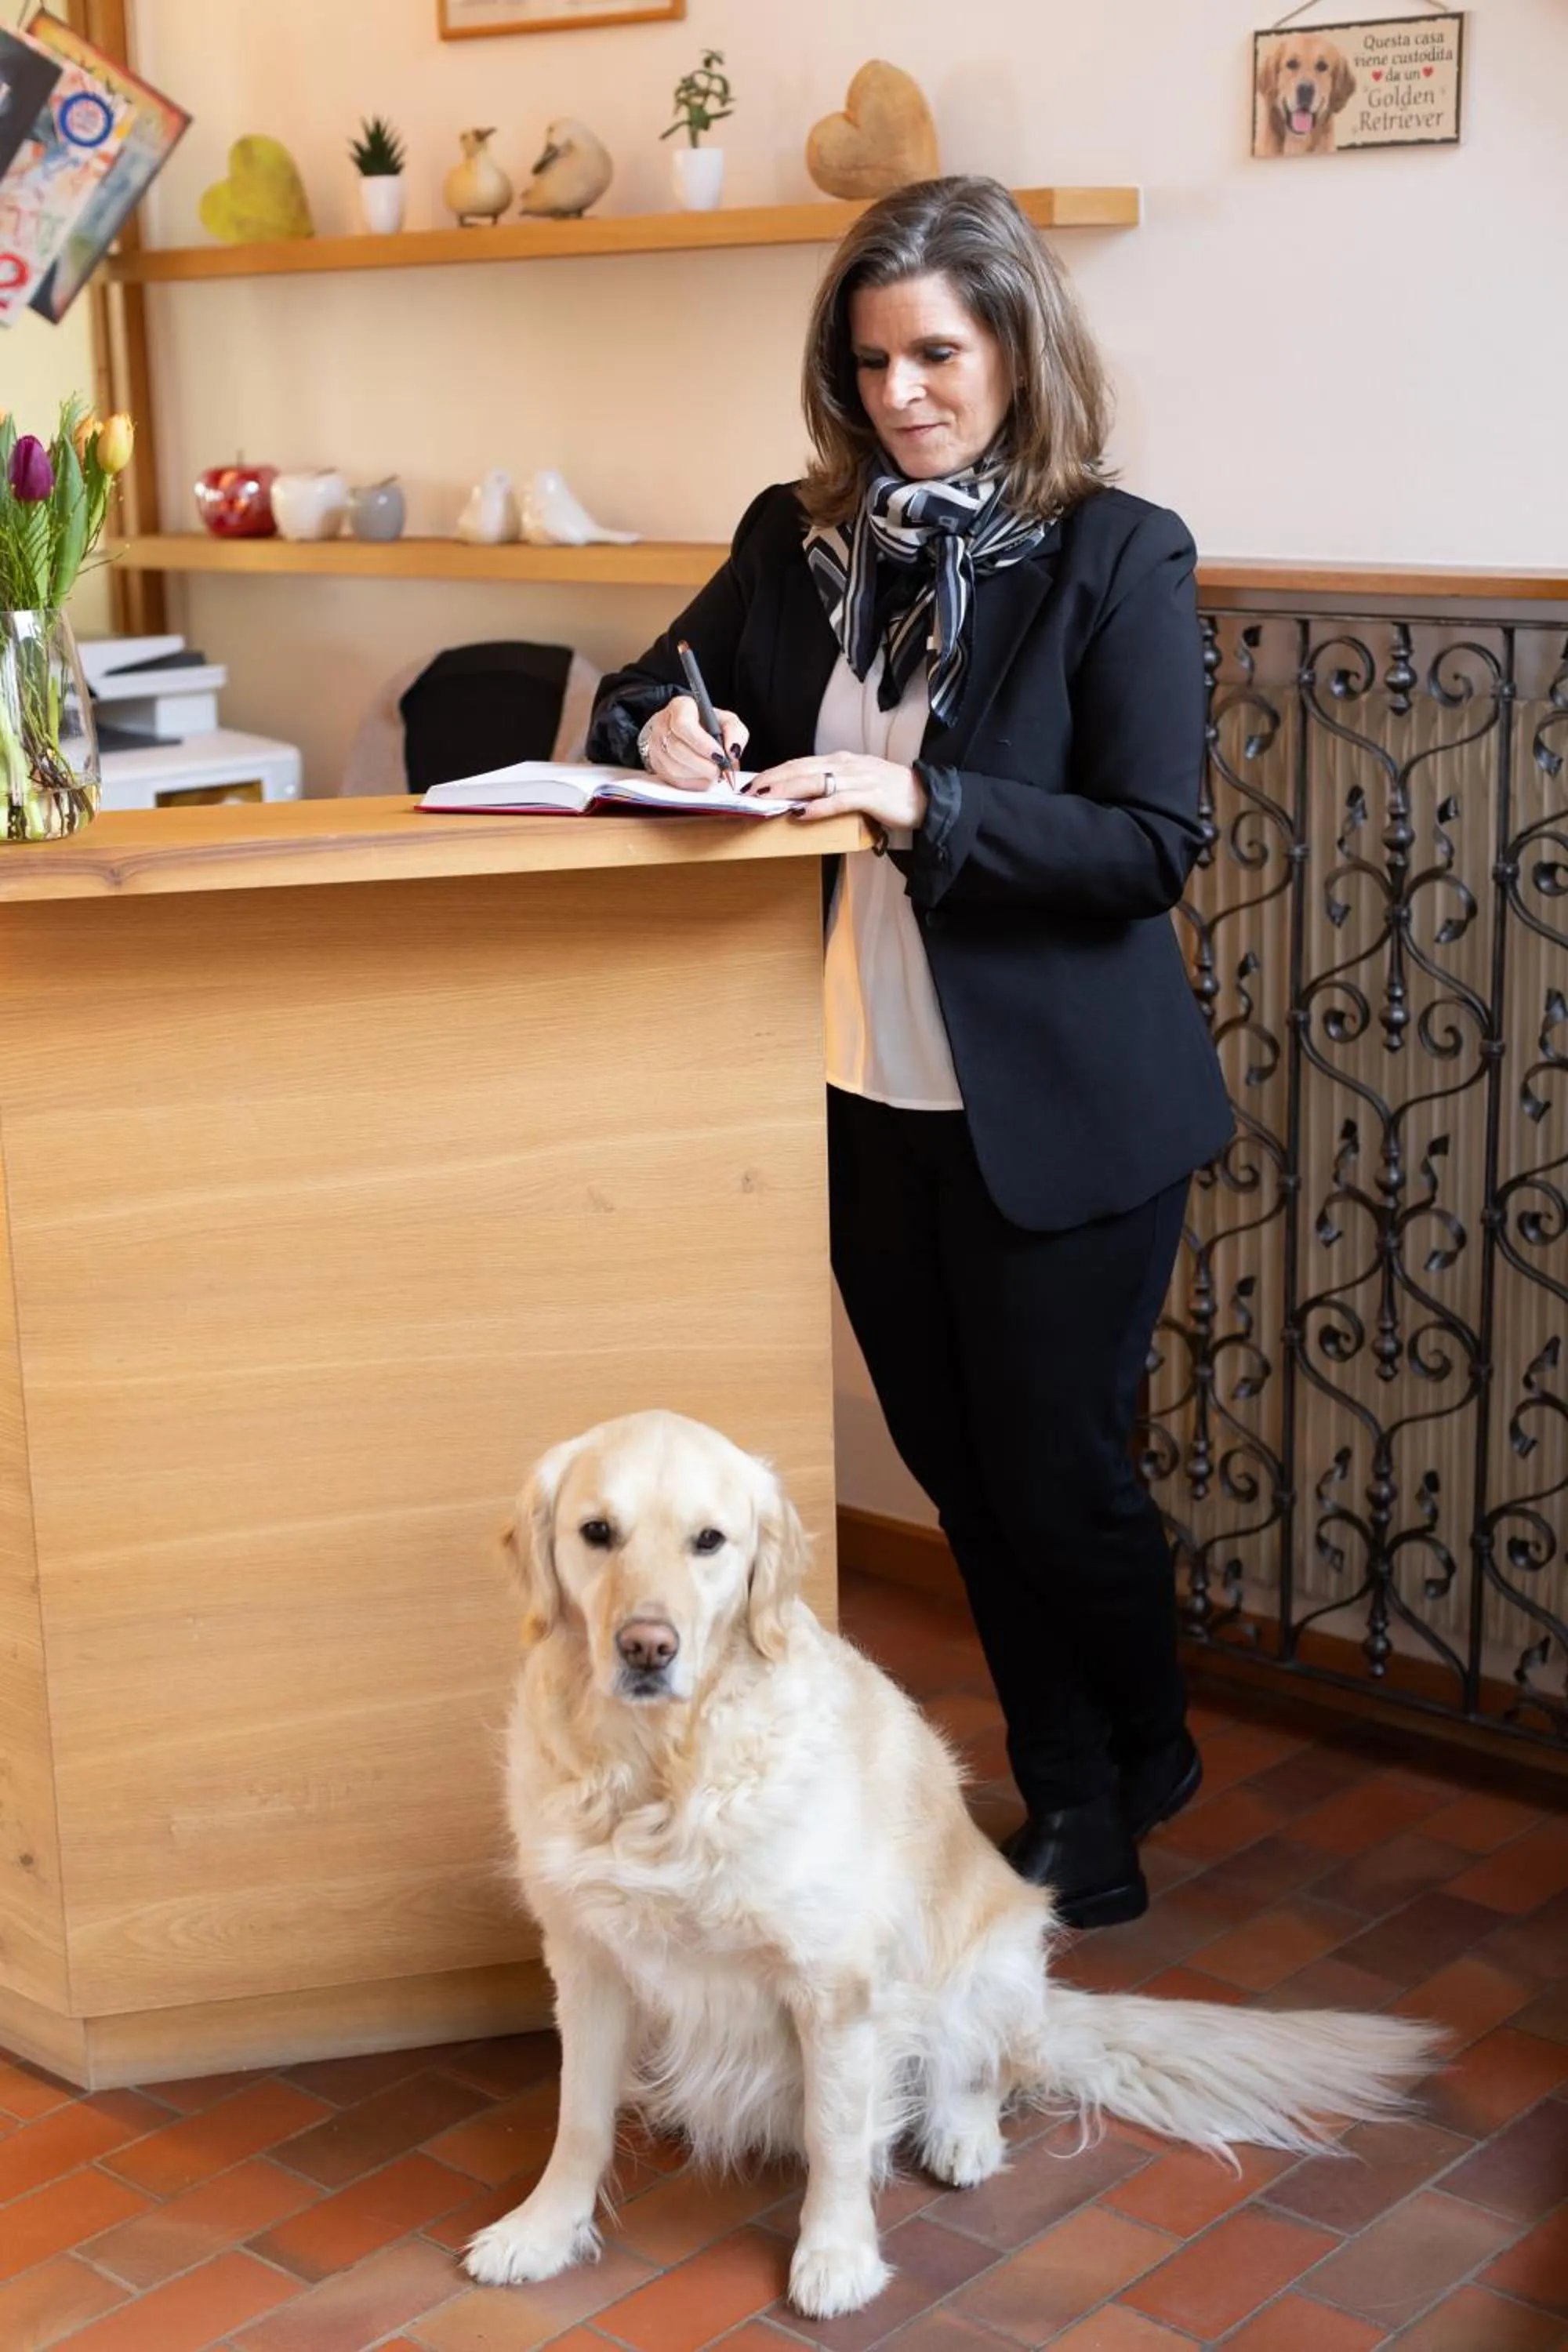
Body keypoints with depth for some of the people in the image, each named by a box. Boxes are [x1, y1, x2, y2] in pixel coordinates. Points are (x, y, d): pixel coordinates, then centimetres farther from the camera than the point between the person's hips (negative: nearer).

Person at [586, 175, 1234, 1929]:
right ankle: (1067, 1798, 33)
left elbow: (1153, 845, -15)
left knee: (1054, 1473, 4)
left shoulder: (1117, 557, -10)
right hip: (863, 1091, 5)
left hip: (1053, 1108, -5)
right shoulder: (796, 536, 4)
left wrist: (923, 804, -26)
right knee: (955, 1462, 14)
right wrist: (662, 725, -8)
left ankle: (1145, 1768, 33)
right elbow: (660, 688, 16)